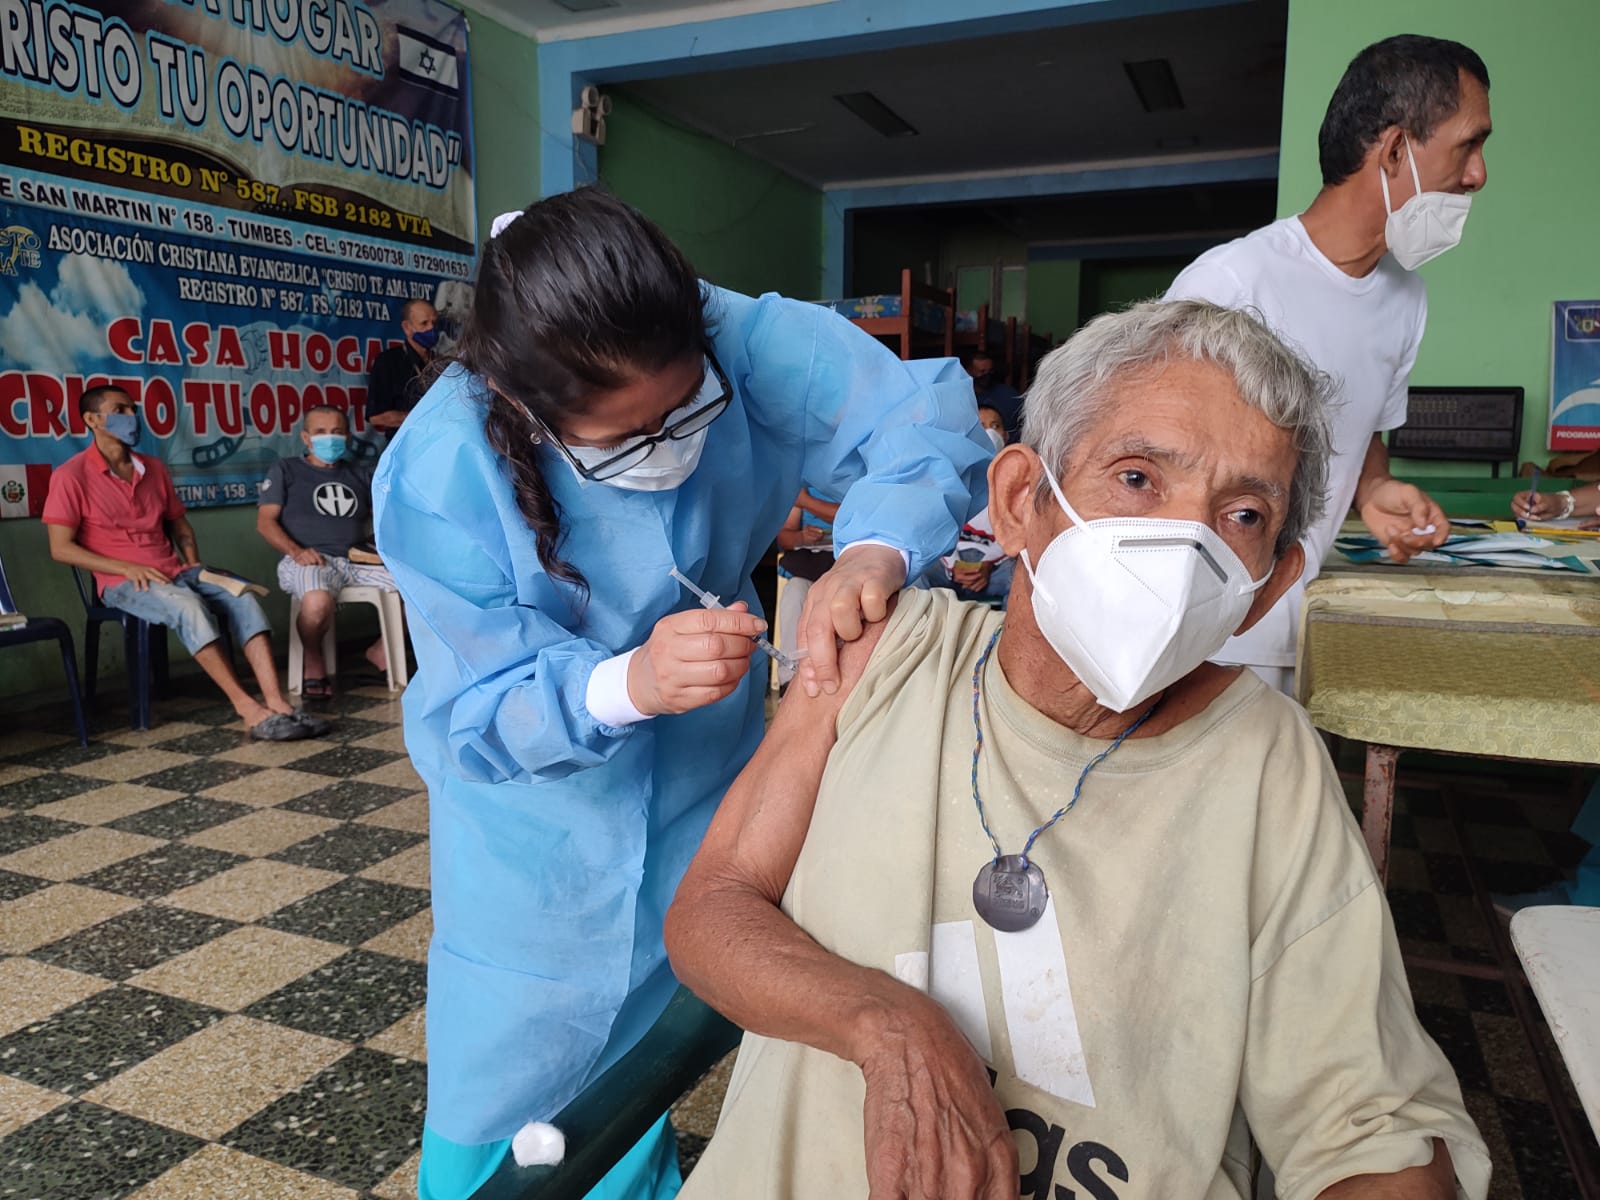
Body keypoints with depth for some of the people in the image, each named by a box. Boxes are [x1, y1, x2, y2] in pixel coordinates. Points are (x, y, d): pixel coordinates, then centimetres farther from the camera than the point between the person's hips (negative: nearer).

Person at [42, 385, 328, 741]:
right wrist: (126, 568, -16)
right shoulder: (71, 476, -2)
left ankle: (276, 702, -35)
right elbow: (61, 548, -7)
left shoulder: (154, 468, 16)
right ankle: (248, 709, -39)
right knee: (188, 605, -36)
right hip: (123, 583, -5)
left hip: (175, 573, 6)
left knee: (241, 595, -23)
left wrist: (195, 567, 6)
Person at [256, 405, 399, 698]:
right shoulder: (286, 470, 13)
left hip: (359, 561, 4)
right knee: (318, 603, -41)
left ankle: (383, 650, 5)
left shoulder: (361, 475, 23)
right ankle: (313, 662, -7)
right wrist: (296, 551, -16)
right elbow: (265, 522, 3)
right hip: (308, 561, -4)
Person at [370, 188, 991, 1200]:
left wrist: (874, 548, -46)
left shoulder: (742, 342, -24)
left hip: (701, 770, 2)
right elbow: (484, 710, -26)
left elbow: (927, 408, -26)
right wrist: (625, 686, -46)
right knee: (512, 1056, 10)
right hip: (533, 794, -2)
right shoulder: (439, 474, -27)